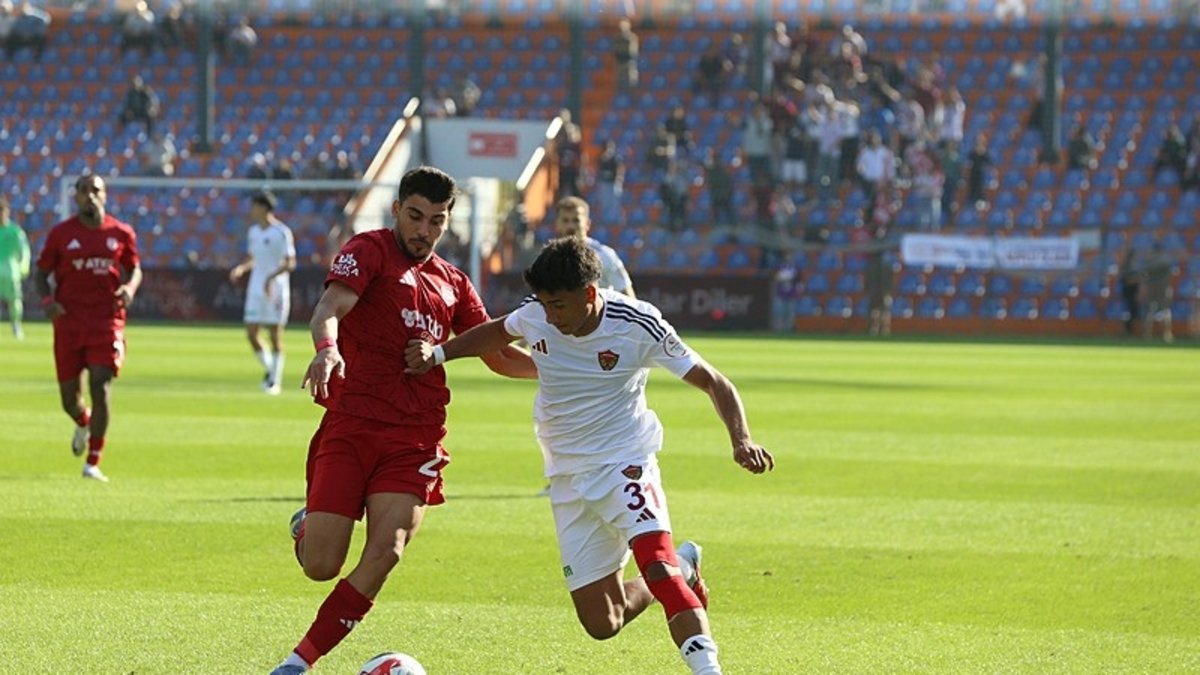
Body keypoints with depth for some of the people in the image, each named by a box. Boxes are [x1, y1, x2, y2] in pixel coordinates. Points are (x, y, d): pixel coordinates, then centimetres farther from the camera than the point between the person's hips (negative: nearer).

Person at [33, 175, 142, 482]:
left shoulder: (121, 233, 3)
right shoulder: (60, 234, 1)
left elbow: (135, 269, 15)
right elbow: (41, 273, 6)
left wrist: (130, 287, -8)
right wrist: (47, 299, -13)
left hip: (107, 321, -1)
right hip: (68, 322, 1)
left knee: (100, 388, -14)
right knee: (69, 396, 5)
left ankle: (93, 463, -8)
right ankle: (84, 424, 44)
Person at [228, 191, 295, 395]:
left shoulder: (282, 232, -10)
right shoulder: (253, 232, 11)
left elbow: (290, 263, -12)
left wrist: (272, 277, -25)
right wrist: (241, 268, 0)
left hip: (276, 291, -6)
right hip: (255, 290, 6)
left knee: (275, 334, -3)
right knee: (251, 333, 0)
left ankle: (275, 381, 4)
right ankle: (269, 369, 21)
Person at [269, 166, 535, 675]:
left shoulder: (453, 284, 19)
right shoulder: (370, 251, 2)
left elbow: (500, 356, 25)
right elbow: (330, 308, -16)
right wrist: (327, 347, -38)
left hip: (416, 437, 3)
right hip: (350, 427, -3)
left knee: (386, 552, -18)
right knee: (319, 566, -8)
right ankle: (307, 523, 30)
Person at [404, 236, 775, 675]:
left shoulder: (639, 326, -18)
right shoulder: (535, 316, -6)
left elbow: (713, 382, -11)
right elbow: (498, 332, 20)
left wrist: (741, 440, -27)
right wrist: (438, 353, 7)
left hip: (626, 461, -5)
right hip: (567, 478, 5)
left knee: (656, 563, -33)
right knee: (601, 623, 2)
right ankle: (684, 571, 29)